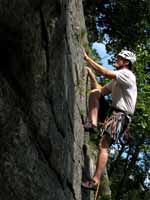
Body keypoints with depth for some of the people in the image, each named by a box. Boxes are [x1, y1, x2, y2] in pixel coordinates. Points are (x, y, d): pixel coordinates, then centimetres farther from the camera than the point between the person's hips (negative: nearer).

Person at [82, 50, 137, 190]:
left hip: (121, 116, -9)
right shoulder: (116, 80, 23)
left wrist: (87, 59, -14)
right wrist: (90, 74, 10)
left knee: (103, 145, -21)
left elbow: (105, 73, -19)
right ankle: (92, 122, -14)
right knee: (94, 93, 0)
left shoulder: (127, 74, -6)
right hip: (112, 111, 9)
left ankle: (96, 180, -26)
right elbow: (100, 90, 19)